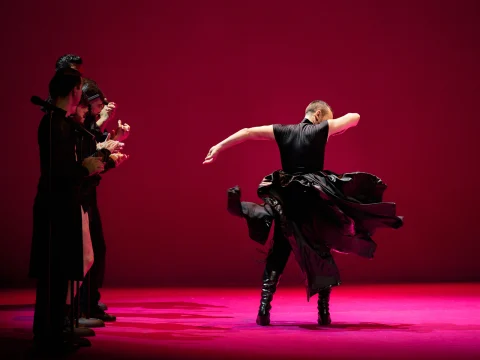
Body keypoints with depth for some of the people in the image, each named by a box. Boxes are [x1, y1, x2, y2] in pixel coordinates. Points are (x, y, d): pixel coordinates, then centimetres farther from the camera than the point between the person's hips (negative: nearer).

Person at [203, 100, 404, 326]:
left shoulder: (282, 131, 7)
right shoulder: (321, 130, -1)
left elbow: (247, 132, 3)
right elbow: (355, 117, 8)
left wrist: (219, 147, 5)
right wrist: (336, 127, 27)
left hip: (287, 201, 3)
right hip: (315, 202, -3)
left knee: (278, 254, 10)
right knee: (322, 254, 9)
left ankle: (264, 307, -2)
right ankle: (324, 311, 5)